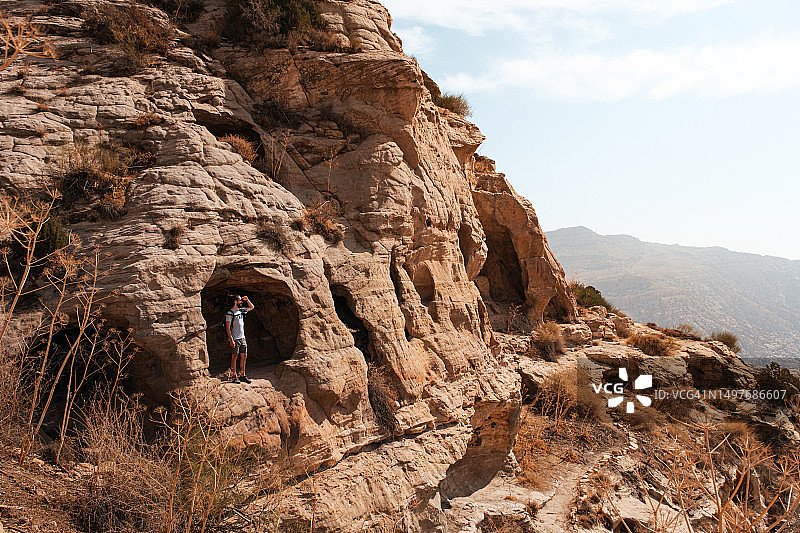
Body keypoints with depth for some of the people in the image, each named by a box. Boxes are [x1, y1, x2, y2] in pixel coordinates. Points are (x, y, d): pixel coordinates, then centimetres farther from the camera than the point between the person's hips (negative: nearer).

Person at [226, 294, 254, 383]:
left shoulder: (242, 310, 12)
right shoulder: (230, 313, -8)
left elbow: (252, 307, 29)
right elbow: (227, 327, -12)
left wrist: (247, 300, 12)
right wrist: (231, 339, -18)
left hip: (242, 338, 7)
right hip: (235, 339, -7)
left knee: (244, 356, 7)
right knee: (235, 357, -2)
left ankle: (243, 376, 14)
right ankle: (234, 377, 5)